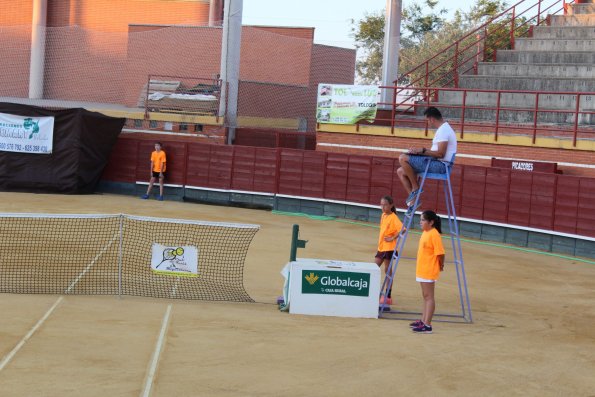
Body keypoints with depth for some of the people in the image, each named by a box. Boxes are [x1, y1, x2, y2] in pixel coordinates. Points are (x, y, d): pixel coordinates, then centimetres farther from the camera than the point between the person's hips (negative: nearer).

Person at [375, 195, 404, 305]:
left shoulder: (393, 217, -14)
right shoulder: (383, 215, 10)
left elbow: (402, 229, -26)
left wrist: (392, 238, -21)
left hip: (389, 248, -8)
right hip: (381, 247, 8)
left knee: (387, 271, -2)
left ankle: (388, 297, 5)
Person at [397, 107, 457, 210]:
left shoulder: (443, 130, -15)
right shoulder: (444, 129, 20)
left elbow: (440, 154, -23)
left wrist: (422, 150, -15)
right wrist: (421, 151, 10)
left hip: (439, 165, -11)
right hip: (438, 164, 11)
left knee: (403, 158, -19)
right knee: (401, 171, 9)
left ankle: (415, 188, -10)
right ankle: (413, 198, 3)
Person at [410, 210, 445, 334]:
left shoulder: (434, 234, -18)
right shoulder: (425, 233, 11)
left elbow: (440, 253, -21)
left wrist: (441, 265, -8)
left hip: (429, 271, -10)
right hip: (422, 269, 10)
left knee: (429, 296, -7)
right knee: (425, 296, 16)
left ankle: (427, 325, -7)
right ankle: (423, 320, 24)